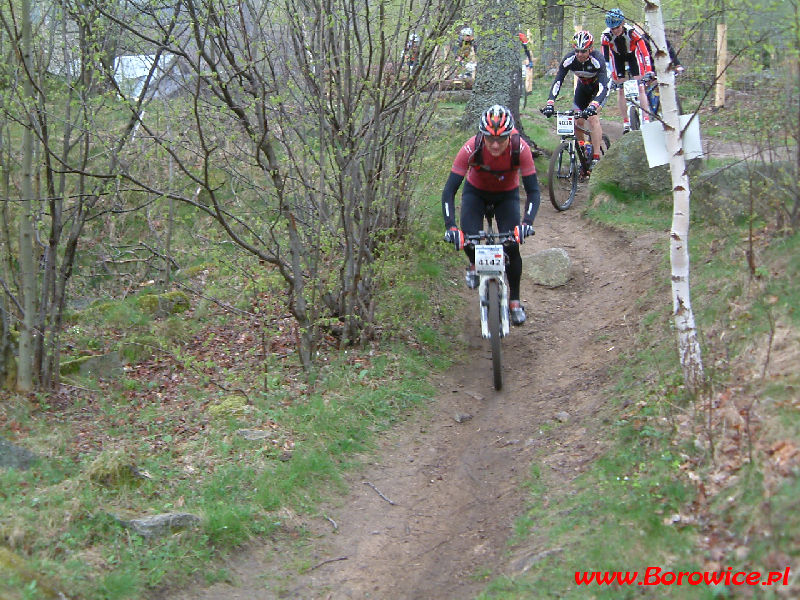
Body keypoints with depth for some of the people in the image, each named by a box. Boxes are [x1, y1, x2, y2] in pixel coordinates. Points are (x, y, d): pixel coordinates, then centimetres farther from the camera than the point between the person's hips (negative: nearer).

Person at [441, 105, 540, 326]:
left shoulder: (520, 149, -33)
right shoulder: (471, 148, -34)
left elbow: (533, 190, -29)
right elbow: (449, 190, -32)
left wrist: (527, 222, -46)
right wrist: (450, 226, -44)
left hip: (507, 195, 0)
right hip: (476, 192, 0)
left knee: (512, 246, -15)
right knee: (468, 238, -22)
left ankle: (514, 301, 7)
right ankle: (475, 264, 16)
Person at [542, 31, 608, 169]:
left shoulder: (597, 60, -35)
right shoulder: (569, 59, -25)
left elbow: (603, 86, -42)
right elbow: (557, 81, -26)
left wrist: (594, 105, -58)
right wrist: (550, 103, -40)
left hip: (598, 88, -4)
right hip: (583, 87, 4)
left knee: (592, 116, -24)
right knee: (577, 121, -6)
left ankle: (596, 156, -22)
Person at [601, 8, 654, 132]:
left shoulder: (631, 32, -35)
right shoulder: (606, 35, -29)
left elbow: (644, 51, -35)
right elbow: (604, 57, -24)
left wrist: (648, 71, -43)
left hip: (632, 54, -2)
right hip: (617, 56, 2)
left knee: (640, 87, -11)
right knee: (620, 90, -4)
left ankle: (647, 119, -12)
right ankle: (626, 122, 3)